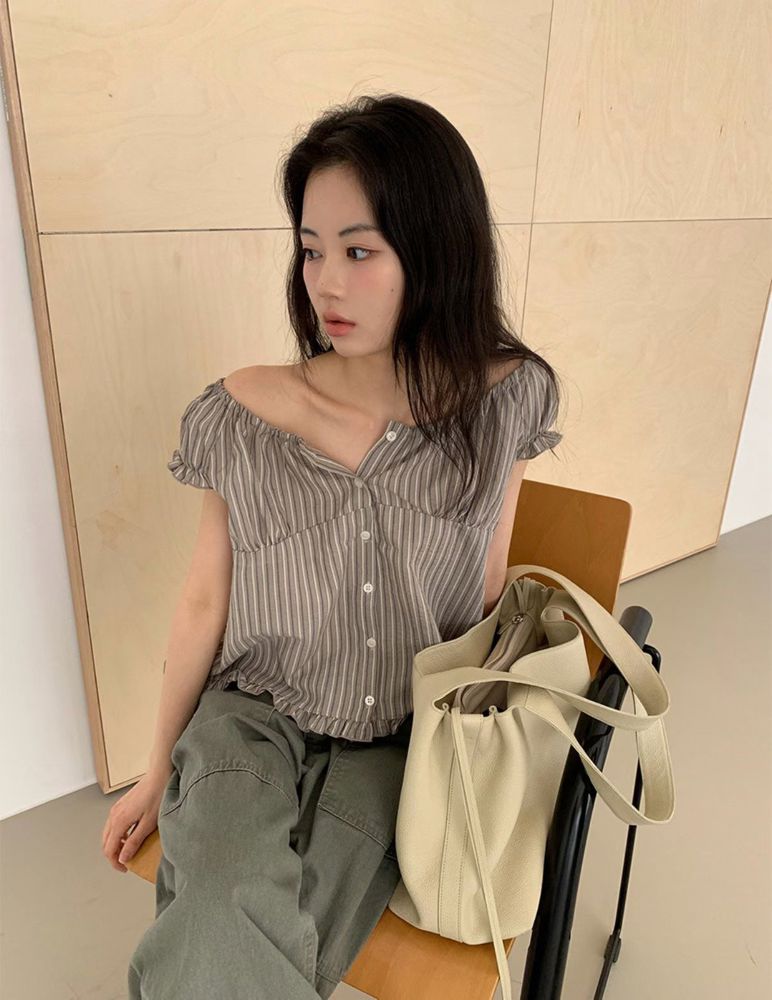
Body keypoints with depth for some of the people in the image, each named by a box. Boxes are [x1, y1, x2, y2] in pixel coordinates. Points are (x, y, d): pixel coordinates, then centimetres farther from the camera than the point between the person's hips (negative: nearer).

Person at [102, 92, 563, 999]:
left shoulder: (504, 400, -8)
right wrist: (158, 772, 10)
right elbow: (204, 604, 0)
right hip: (250, 717, 0)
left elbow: (489, 590, 3)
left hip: (399, 738, 1)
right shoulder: (241, 415, -10)